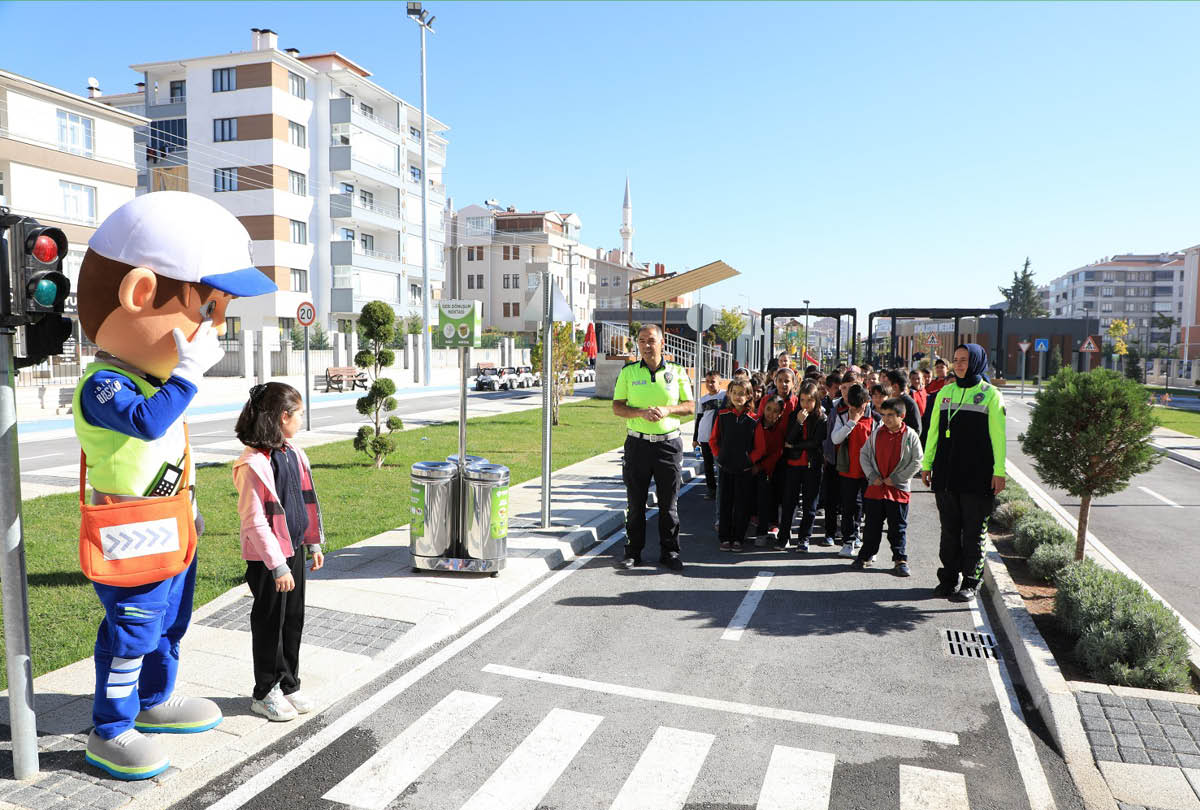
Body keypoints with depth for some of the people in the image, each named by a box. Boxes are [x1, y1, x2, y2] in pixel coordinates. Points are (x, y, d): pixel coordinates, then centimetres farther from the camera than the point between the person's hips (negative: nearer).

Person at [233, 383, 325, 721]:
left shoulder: (293, 454, 5)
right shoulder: (253, 464, -21)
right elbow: (255, 522, -22)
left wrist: (313, 543, 14)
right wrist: (278, 566, -21)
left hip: (293, 551, 8)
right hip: (267, 558, -8)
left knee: (294, 620, 16)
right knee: (269, 623, 7)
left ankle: (288, 685, 31)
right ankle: (264, 693, 24)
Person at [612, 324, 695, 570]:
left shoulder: (677, 372, 5)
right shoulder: (628, 372, 5)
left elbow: (690, 406, 6)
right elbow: (617, 406, 2)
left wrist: (667, 409, -13)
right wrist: (641, 413, -16)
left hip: (669, 443, 0)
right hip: (638, 443, 0)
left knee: (669, 502, 5)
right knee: (635, 501, 5)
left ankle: (669, 552, 17)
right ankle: (633, 551, 17)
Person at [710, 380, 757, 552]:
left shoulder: (753, 419, -3)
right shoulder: (722, 415, 0)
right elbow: (714, 440, 9)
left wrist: (750, 460, -1)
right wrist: (719, 456, 3)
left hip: (745, 469, -1)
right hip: (725, 467, 1)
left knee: (742, 505, 4)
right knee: (725, 503, 6)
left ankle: (738, 538, 15)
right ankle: (724, 538, 15)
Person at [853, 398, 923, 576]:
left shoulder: (910, 435, -7)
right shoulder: (876, 433, 2)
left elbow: (917, 461, -6)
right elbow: (864, 454, 8)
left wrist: (896, 478, -9)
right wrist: (872, 476, -3)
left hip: (898, 489, -3)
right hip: (875, 487, 3)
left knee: (898, 528, 6)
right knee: (871, 525, 11)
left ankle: (900, 560, 18)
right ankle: (865, 556, 22)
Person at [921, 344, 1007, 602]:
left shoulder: (990, 394, -1)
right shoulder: (945, 393, 12)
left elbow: (999, 435, -4)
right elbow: (933, 431, 15)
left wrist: (999, 471, -10)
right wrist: (927, 464, 13)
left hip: (978, 476, -4)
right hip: (946, 474, 4)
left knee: (974, 531, 3)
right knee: (949, 529, 10)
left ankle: (971, 582, 12)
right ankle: (949, 578, 20)